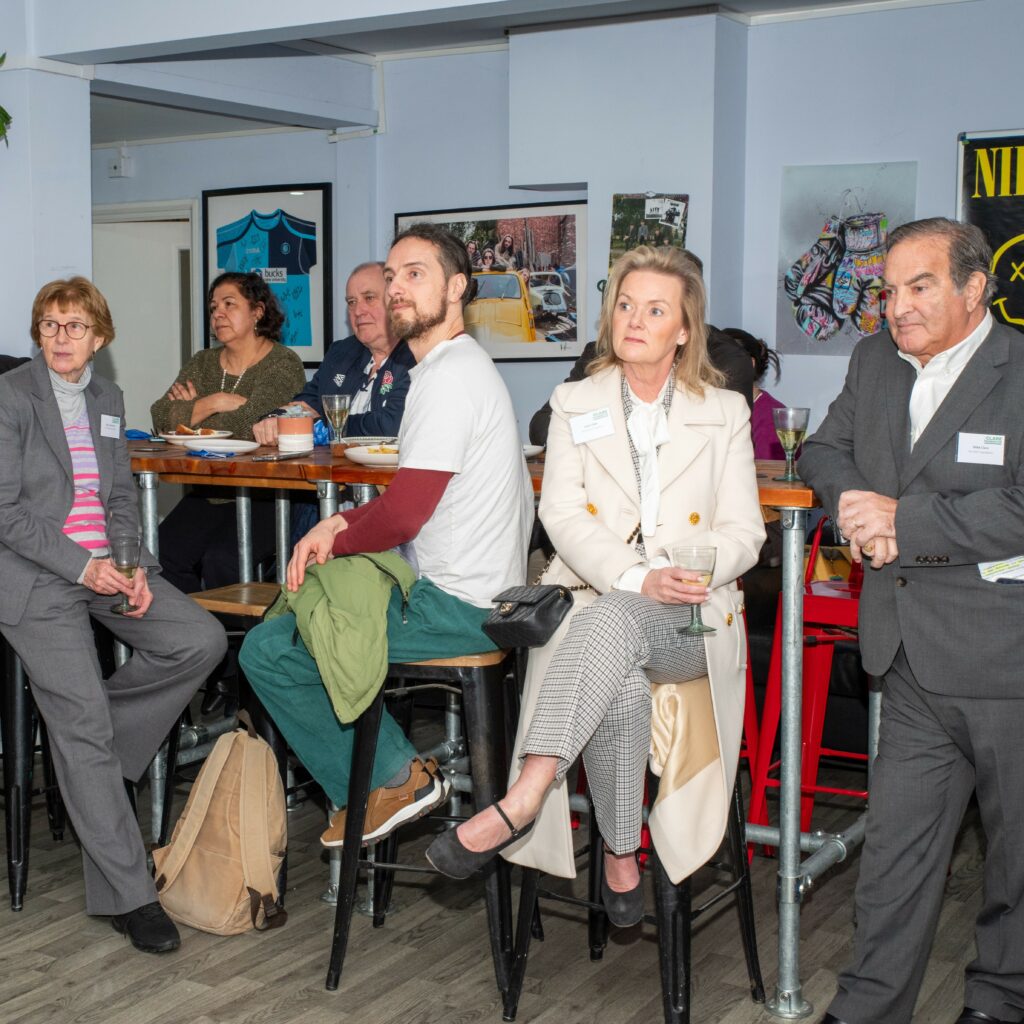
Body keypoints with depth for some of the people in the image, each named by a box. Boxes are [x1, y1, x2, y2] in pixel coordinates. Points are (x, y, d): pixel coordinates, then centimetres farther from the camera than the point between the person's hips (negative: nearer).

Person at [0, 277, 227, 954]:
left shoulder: (108, 400, 16)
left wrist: (130, 564, -2)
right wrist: (81, 566, -16)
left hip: (108, 561, 6)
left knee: (203, 640, -15)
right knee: (83, 721, -16)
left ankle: (95, 747, 4)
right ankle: (128, 896, -10)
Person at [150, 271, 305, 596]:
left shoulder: (283, 364, -3)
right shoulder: (203, 363, 17)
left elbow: (249, 426, -17)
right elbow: (161, 419, 5)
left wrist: (192, 411, -1)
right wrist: (213, 403, -9)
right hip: (208, 496, 6)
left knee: (220, 559, -28)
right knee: (164, 553, -19)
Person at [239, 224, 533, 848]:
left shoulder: (449, 377, -18)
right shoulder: (465, 364, 15)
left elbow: (403, 514, -21)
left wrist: (329, 538, -3)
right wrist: (341, 525, 4)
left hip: (455, 608, -11)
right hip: (480, 592, 11)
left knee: (267, 650, -6)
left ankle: (393, 780, 8)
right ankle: (402, 771, 19)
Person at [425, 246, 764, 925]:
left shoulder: (725, 413, 12)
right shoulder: (575, 404, 13)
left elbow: (744, 533, 7)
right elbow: (562, 515, 0)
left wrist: (685, 574, -16)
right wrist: (638, 577, -18)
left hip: (689, 617, -1)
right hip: (593, 605, 1)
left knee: (611, 620, -36)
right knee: (620, 687, -35)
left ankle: (520, 801, -43)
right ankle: (620, 858, -21)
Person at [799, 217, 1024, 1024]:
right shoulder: (876, 361, 10)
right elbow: (825, 452, 19)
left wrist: (906, 522, -19)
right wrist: (858, 503, -3)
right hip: (915, 662, 6)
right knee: (896, 847, 13)